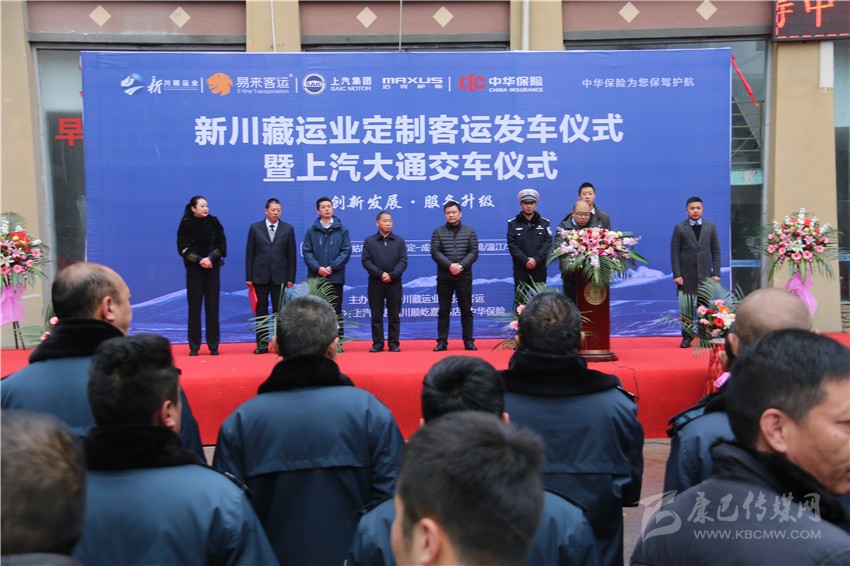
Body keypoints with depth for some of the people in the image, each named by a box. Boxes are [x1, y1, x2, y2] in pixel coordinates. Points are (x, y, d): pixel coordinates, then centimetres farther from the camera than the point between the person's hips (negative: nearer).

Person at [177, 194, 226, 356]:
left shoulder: (214, 222, 3)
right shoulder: (186, 224, -2)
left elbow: (221, 244, 4)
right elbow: (183, 248, -3)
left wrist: (210, 258, -11)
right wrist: (199, 260, -13)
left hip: (213, 268, 1)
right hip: (194, 269, -1)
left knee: (212, 307, 1)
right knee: (194, 307, 0)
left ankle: (213, 346, 7)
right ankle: (194, 346, 7)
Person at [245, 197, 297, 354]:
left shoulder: (288, 228, 5)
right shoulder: (255, 228, 5)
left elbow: (291, 255, 4)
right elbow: (249, 253, 4)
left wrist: (291, 277, -1)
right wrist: (248, 276, -1)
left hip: (279, 276, 0)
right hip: (260, 276, 0)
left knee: (279, 311, 2)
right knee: (261, 310, 4)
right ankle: (262, 343, 9)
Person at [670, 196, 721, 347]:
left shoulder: (711, 226, 8)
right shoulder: (679, 228, 2)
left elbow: (716, 251, 7)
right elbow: (675, 253, 0)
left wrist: (716, 273, 0)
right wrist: (676, 275, -8)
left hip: (705, 274, 1)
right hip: (686, 275, -1)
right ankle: (686, 337, 8)